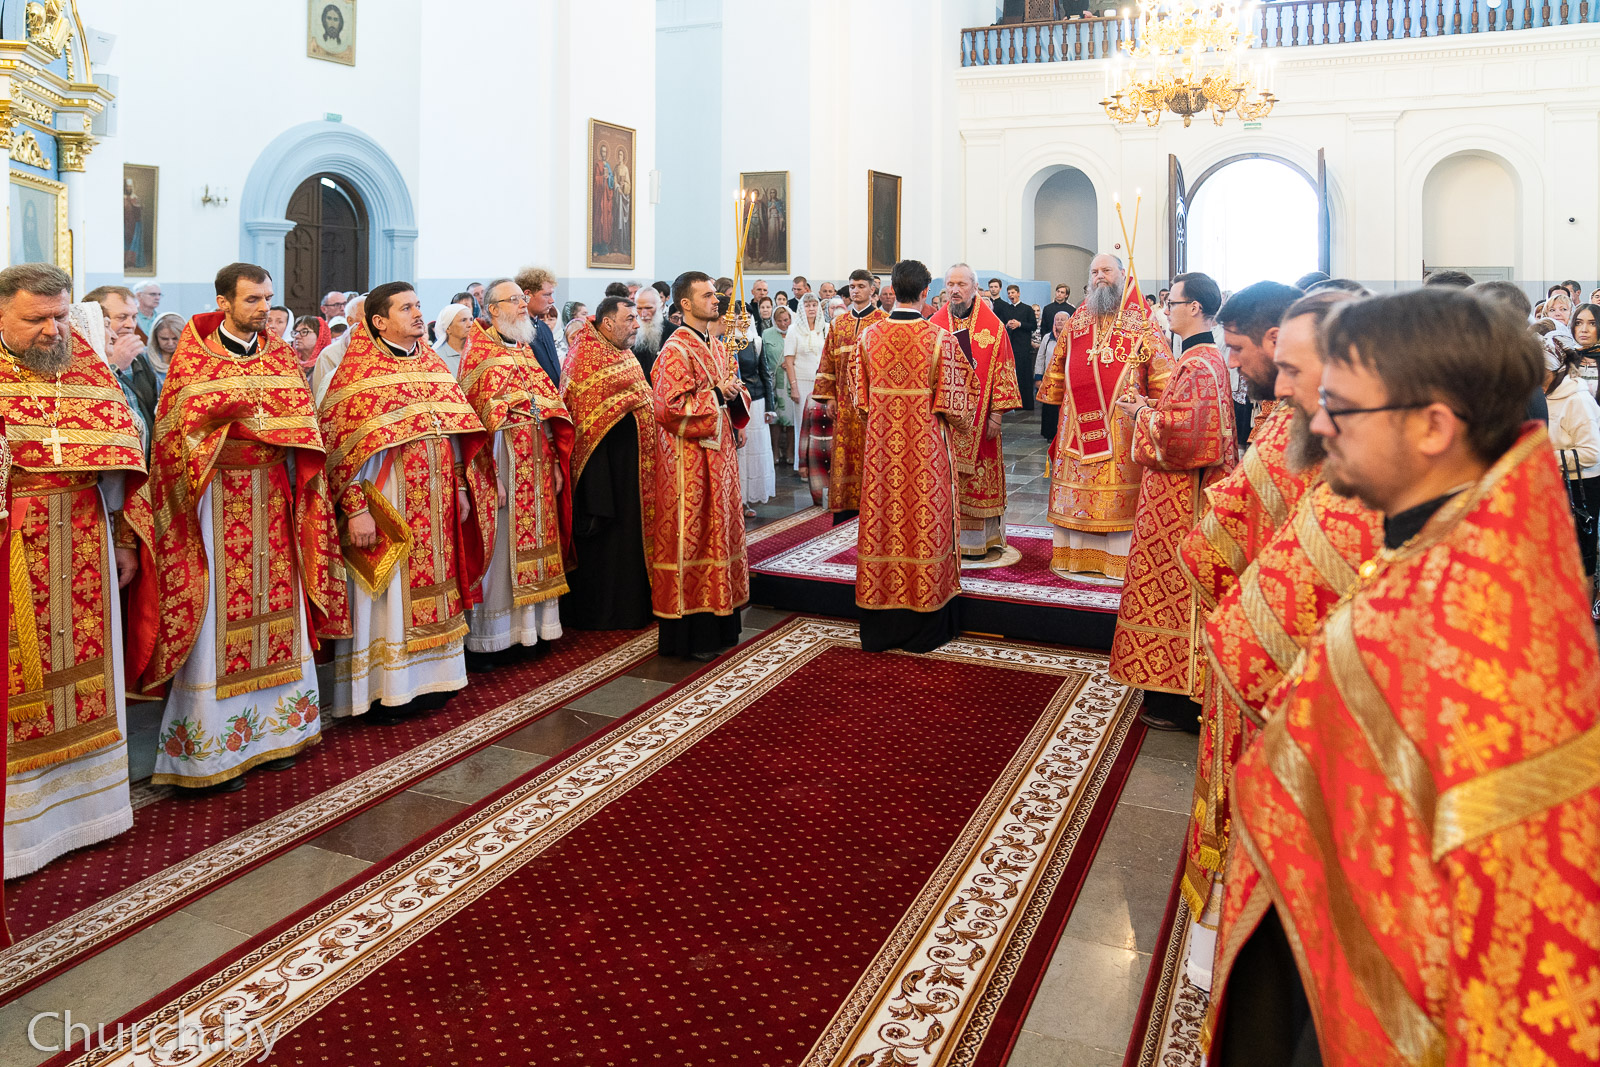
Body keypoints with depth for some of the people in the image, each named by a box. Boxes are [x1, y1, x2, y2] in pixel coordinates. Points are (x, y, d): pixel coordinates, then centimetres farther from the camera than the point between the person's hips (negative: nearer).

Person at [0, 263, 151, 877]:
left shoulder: (89, 370, 9)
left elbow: (119, 461, 12)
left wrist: (125, 542, 11)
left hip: (83, 553, 4)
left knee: (82, 669, 12)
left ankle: (80, 803, 26)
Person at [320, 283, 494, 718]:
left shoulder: (432, 364, 10)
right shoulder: (358, 372, -8)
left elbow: (457, 430, 15)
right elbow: (342, 443, -13)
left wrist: (460, 488, 10)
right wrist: (355, 509, -19)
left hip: (436, 506, 6)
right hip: (386, 506, -6)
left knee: (429, 591, 12)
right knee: (386, 595, 1)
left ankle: (427, 677, 24)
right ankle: (383, 688, 12)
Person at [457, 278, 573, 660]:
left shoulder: (526, 351, 16)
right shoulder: (478, 352, -5)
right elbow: (475, 416, -14)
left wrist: (556, 462, 9)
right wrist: (489, 475, -21)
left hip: (538, 458, 7)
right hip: (503, 457, -7)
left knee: (535, 540, 10)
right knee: (501, 545, -3)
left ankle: (532, 623, 20)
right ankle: (491, 639, 5)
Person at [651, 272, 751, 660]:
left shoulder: (717, 347, 15)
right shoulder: (676, 350, -11)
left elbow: (733, 396, 22)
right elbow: (668, 408, -19)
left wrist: (736, 394, 0)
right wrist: (716, 395, -17)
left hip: (719, 453, 9)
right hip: (688, 459, -9)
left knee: (718, 533, 12)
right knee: (690, 538, -3)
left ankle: (717, 624, 21)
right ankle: (688, 633, 4)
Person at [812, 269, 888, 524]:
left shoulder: (884, 322, 1)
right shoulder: (838, 324, 14)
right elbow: (828, 363, 14)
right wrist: (828, 396, 6)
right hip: (845, 402, 4)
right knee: (844, 454, 3)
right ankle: (845, 515, 8)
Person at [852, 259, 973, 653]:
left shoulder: (868, 336, -2)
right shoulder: (939, 339, -10)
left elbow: (860, 399, 6)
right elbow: (952, 403, -8)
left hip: (881, 448, 2)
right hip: (927, 452, -2)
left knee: (883, 526, 10)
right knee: (925, 527, 7)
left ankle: (879, 628, 20)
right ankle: (923, 628, 17)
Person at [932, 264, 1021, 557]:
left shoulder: (992, 326, 0)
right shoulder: (934, 325, 6)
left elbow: (1003, 370, -1)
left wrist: (996, 413, -7)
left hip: (978, 419, -1)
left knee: (978, 474, 3)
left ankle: (976, 539, 11)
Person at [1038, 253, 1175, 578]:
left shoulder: (1141, 319, 3)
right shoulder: (1078, 319, 14)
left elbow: (1160, 367, -1)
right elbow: (1059, 363, 20)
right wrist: (1055, 397, 17)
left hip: (1122, 422, -4)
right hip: (1079, 420, 4)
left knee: (1120, 486, -3)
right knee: (1076, 482, 5)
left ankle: (1118, 556, 5)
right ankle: (1075, 552, 13)